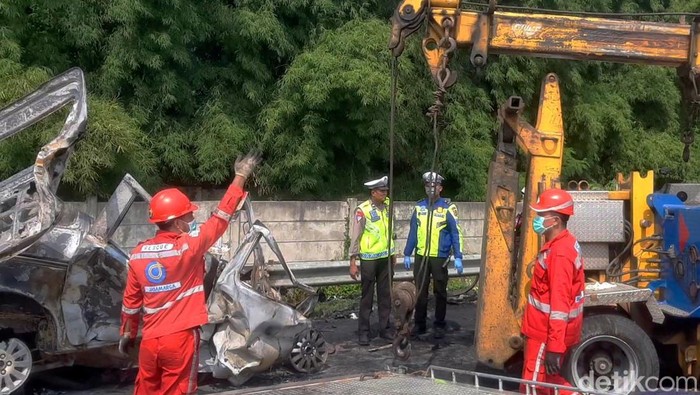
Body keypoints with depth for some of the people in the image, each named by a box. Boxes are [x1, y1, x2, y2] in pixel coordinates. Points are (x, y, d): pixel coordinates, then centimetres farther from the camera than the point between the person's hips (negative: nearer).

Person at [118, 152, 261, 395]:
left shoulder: (138, 254, 2)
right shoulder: (188, 247, -13)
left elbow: (131, 299, 10)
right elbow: (220, 218, -7)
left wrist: (127, 333, 24)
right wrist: (241, 176, 1)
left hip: (150, 340, 5)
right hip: (180, 338, -5)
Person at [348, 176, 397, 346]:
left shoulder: (387, 206, 3)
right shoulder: (362, 210, -13)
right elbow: (355, 237, -11)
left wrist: (393, 253, 17)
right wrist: (353, 262, -13)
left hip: (386, 258, 5)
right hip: (369, 259, -5)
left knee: (385, 295, 10)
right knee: (367, 297, 4)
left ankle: (385, 328, 20)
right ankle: (363, 332, 11)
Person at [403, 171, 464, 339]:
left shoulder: (447, 207, -5)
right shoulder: (419, 207, 5)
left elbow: (456, 233, -4)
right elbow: (413, 232, 11)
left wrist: (458, 257, -8)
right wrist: (407, 254, 9)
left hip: (440, 257, -3)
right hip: (421, 256, 3)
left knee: (440, 292, 7)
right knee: (420, 291, 8)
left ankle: (439, 325, 17)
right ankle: (419, 324, 19)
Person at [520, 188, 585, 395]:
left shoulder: (559, 253, -23)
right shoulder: (565, 243, 8)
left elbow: (560, 303, -27)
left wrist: (554, 348, -27)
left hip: (546, 334, -10)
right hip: (547, 330, 10)